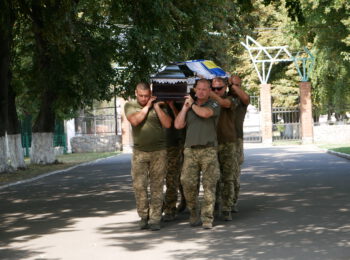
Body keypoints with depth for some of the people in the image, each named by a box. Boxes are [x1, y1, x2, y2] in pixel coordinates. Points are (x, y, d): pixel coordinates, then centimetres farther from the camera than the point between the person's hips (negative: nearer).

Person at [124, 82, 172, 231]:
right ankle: (143, 217, 7)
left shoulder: (158, 106, 7)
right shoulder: (130, 106, 6)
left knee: (157, 186, -1)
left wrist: (156, 106, -6)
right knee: (139, 185, -5)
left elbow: (167, 124, -4)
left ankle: (155, 219, 2)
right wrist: (147, 106, -6)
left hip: (159, 152, 0)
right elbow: (134, 120, -13)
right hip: (139, 152, 0)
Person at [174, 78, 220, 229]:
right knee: (188, 183, -7)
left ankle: (207, 218, -4)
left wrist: (193, 105, 1)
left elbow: (205, 113, -16)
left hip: (209, 150, -3)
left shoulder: (214, 105, 6)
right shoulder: (188, 108, 18)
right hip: (190, 150, 3)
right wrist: (185, 107, 2)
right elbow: (178, 125, 7)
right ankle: (193, 212, 12)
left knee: (209, 185, -6)